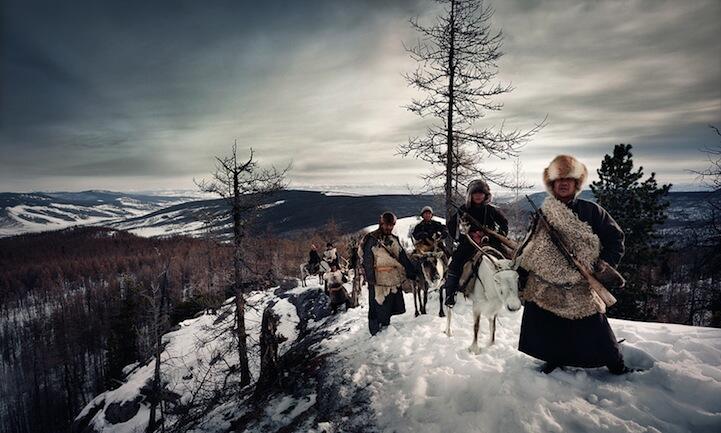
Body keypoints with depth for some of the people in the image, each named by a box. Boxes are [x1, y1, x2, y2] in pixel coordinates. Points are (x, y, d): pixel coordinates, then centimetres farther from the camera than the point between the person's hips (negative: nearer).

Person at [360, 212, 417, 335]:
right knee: (378, 308, -2)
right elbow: (367, 261, -10)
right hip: (379, 281, -6)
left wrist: (411, 273, 10)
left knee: (389, 309, 14)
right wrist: (370, 279, -15)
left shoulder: (394, 239, 14)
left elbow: (403, 258, 16)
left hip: (394, 279, 6)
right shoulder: (371, 239, -6)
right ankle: (376, 334, 13)